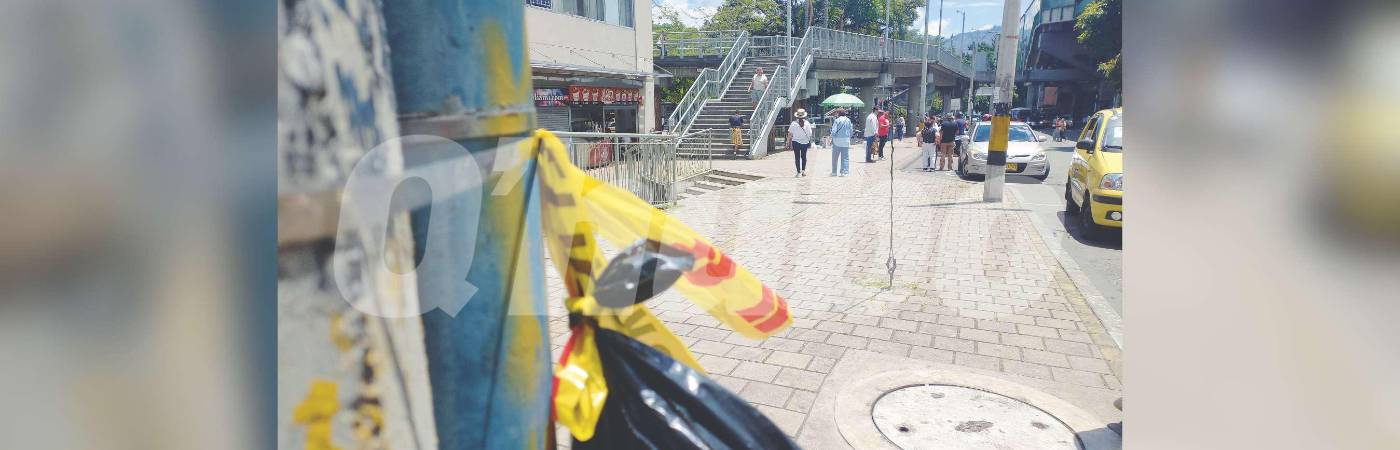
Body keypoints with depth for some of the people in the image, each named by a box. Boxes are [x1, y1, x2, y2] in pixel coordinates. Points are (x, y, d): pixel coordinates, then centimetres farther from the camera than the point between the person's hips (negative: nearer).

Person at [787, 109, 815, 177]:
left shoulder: (793, 123, -8)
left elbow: (790, 134, -6)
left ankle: (799, 172, 2)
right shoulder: (807, 123, -3)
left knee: (797, 157, 3)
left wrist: (789, 143, 2)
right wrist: (810, 143, 12)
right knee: (804, 156, 17)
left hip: (796, 142, -2)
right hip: (805, 142, 2)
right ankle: (803, 170, 20)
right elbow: (810, 134, 1)